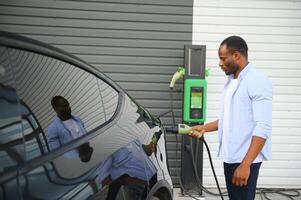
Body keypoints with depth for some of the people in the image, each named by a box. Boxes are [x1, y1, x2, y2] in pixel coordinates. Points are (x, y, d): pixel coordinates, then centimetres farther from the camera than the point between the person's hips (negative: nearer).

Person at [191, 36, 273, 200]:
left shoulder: (258, 81, -14)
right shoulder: (230, 82, 14)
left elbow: (263, 127, -20)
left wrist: (245, 164, -24)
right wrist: (204, 128, 14)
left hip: (246, 159, -8)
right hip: (229, 156, 8)